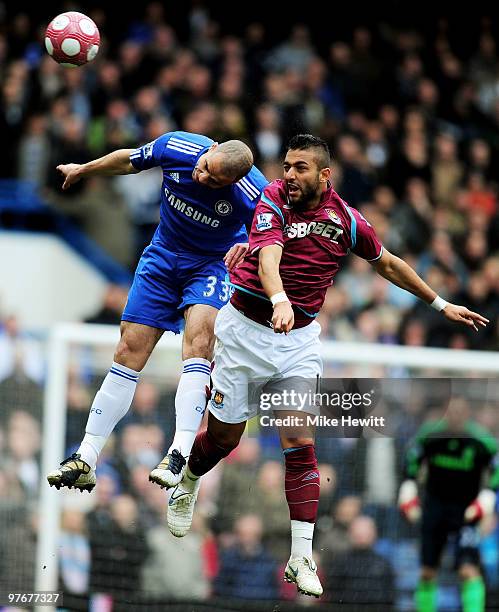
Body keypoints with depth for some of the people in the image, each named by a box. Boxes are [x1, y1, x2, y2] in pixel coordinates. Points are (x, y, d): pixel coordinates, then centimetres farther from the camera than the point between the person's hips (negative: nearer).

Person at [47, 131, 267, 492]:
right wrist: (83, 170, 16)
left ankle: (181, 454, -34)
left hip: (214, 263, -3)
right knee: (129, 351, 0)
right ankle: (86, 461, 5)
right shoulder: (175, 147, -22)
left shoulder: (255, 196, -29)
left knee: (198, 339, -30)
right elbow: (130, 161, 1)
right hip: (163, 256, 3)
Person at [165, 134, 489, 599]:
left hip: (298, 338, 2)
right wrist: (279, 300, -51)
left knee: (300, 445, -9)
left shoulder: (347, 221, -2)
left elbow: (388, 265, 15)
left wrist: (441, 304, 21)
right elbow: (268, 258, -30)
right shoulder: (273, 200, -13)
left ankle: (302, 556, -9)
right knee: (223, 437, 8)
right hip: (245, 328, -2)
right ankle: (187, 481, 43)